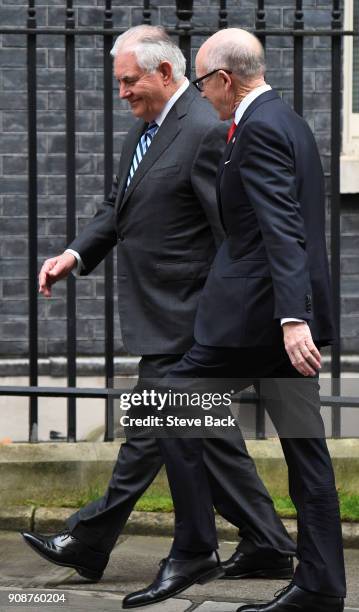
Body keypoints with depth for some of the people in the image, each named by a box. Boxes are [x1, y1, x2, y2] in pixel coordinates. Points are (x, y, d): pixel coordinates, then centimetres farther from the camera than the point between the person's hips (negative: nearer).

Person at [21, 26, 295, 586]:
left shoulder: (206, 132, -16)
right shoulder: (144, 128, 14)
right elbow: (119, 207, 20)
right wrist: (75, 254, 3)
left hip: (181, 317, -10)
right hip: (160, 313, 10)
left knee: (149, 430, 0)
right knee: (208, 433, 12)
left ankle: (89, 543, 9)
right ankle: (267, 549, 18)